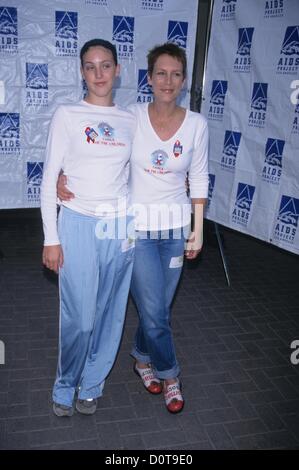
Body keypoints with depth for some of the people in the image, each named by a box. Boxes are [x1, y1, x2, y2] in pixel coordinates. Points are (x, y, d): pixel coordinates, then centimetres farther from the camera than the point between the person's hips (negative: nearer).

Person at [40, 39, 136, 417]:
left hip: (121, 226, 4)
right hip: (79, 225, -3)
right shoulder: (67, 116, -2)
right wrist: (51, 239, -6)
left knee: (110, 311, 10)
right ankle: (65, 386, 26)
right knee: (79, 315, -1)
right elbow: (49, 180, -3)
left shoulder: (130, 121, 8)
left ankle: (91, 384, 32)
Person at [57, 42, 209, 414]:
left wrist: (197, 229, 4)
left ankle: (143, 357, 42)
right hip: (137, 225, -2)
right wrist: (64, 173, -16)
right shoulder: (130, 117, -6)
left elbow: (199, 180, 5)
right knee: (154, 312, 0)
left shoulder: (196, 125, -1)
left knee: (158, 308, 13)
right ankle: (169, 373, 27)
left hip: (175, 226, 2)